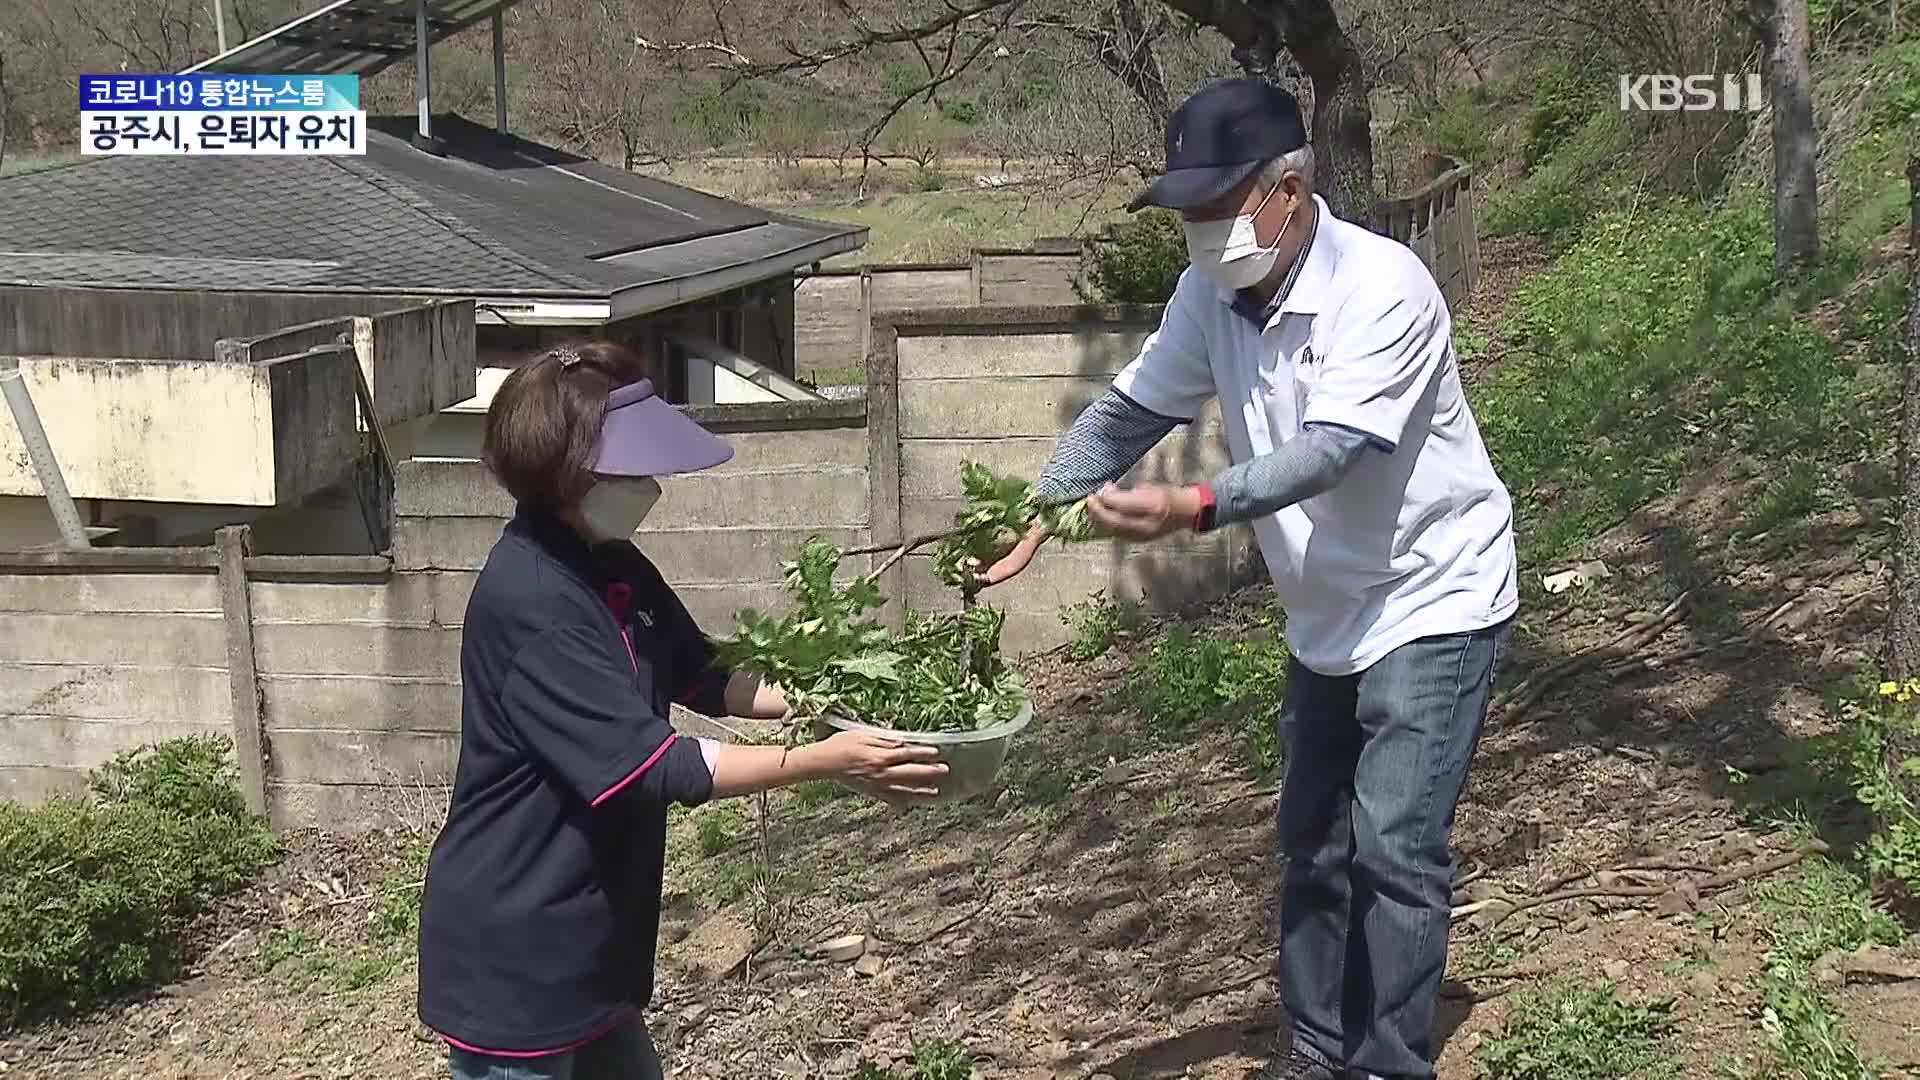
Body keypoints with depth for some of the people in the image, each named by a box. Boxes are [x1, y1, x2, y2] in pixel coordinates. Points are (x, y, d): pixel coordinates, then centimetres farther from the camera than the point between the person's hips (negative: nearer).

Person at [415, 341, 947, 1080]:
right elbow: (652, 766, -29)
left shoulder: (608, 565, 4)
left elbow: (701, 679, 11)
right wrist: (826, 762, -27)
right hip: (512, 956, -9)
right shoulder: (531, 606, -26)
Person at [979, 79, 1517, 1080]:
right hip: (1327, 612, 7)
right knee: (1311, 838, 15)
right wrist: (1036, 512, -19)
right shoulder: (1212, 294, -6)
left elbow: (1329, 452, -35)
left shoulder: (1385, 287, -26)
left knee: (1395, 845, -9)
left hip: (1433, 601, -7)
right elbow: (1129, 408, -3)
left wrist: (1192, 508, -48)